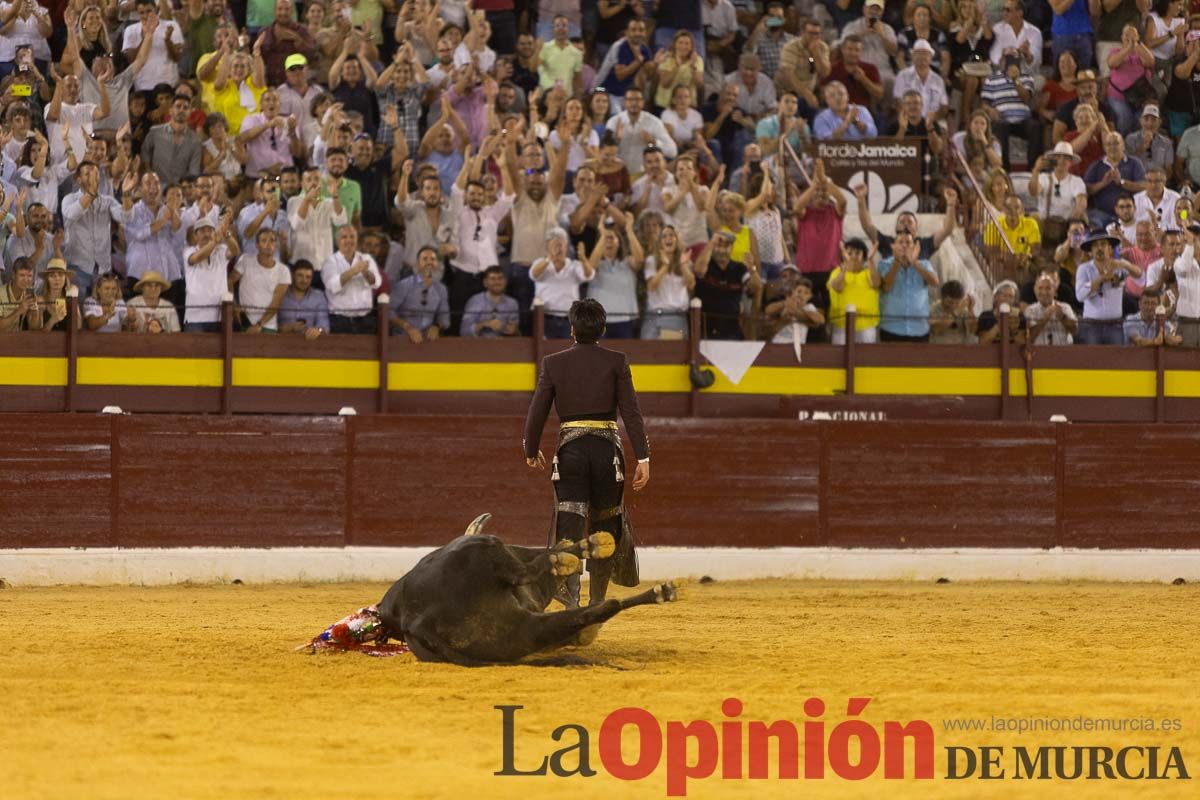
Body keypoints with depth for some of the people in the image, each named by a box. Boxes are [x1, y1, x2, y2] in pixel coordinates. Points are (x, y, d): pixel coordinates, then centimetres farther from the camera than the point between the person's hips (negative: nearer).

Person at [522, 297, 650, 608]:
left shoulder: (553, 364, 3)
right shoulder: (616, 361, 0)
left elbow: (536, 415, 4)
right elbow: (631, 411, -6)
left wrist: (531, 451, 20)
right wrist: (643, 459, -5)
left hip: (570, 449, 0)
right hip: (608, 448, 0)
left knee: (570, 525, -5)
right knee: (604, 523, 15)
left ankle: (571, 599, -28)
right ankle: (597, 601, 20)